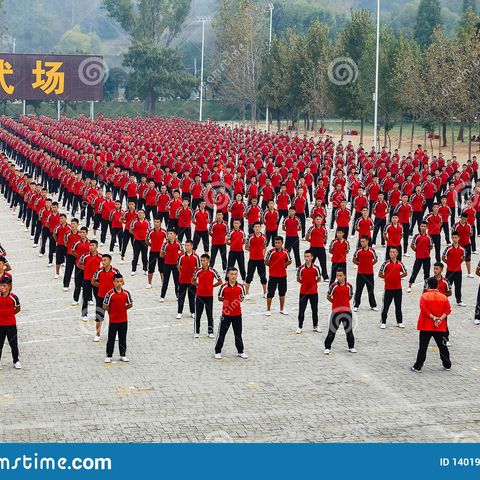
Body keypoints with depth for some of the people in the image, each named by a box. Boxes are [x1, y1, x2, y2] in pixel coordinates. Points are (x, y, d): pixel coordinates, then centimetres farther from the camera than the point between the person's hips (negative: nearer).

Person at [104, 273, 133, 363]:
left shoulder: (126, 293, -2)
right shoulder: (110, 294, -13)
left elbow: (130, 304, 10)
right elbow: (105, 306, -9)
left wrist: (122, 309, 4)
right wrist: (112, 312, 0)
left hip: (124, 320, 3)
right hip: (113, 320, -3)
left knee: (123, 338, 12)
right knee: (111, 339, 5)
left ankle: (123, 355, 22)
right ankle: (109, 355, 13)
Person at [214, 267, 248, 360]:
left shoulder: (240, 286, -1)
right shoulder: (224, 286, -7)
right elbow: (219, 298, 1)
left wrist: (241, 299, -5)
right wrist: (225, 300, -10)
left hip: (237, 314, 2)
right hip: (226, 314, -2)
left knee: (238, 333, 12)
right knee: (221, 333, 5)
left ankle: (240, 351, 24)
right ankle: (218, 351, 16)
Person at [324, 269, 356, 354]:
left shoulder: (349, 286, -2)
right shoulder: (333, 286, -10)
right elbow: (328, 297, 1)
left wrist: (343, 302, 7)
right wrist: (336, 302, 4)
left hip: (347, 311, 3)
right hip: (336, 311, -3)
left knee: (349, 330, 14)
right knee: (332, 331, -1)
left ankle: (351, 347, 27)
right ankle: (327, 347, 8)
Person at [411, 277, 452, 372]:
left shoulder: (424, 296, -7)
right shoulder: (443, 297, 3)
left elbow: (424, 309, -17)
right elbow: (448, 310, -5)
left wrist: (434, 318, -14)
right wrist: (440, 319, -12)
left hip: (426, 326, -3)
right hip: (440, 327, 3)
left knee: (423, 347, 0)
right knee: (442, 346, 15)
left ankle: (418, 366, 0)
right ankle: (447, 365, 23)